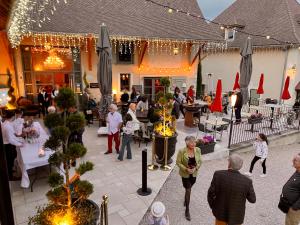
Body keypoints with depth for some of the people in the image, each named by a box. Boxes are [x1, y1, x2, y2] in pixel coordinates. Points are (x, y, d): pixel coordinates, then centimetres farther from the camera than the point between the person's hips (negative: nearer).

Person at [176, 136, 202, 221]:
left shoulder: (197, 150, -12)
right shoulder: (182, 151, -22)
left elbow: (200, 161, -1)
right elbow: (178, 162, -14)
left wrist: (196, 168, -18)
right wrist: (186, 169, -24)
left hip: (194, 174, 4)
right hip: (185, 174, -4)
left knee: (189, 189, 24)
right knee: (188, 190, -1)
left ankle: (186, 199, 55)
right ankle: (187, 210, 17)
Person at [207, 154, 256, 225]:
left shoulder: (218, 175, -25)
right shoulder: (247, 181, -24)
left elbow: (211, 193, -16)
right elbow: (252, 200, -8)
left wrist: (212, 206, 3)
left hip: (221, 211, 0)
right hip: (236, 215, 0)